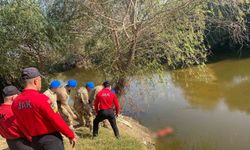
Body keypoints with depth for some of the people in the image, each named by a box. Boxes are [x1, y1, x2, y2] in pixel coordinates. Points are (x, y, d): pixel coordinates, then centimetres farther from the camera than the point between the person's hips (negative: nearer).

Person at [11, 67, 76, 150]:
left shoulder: (16, 102, -1)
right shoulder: (41, 98, -21)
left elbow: (21, 125, 8)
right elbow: (56, 120, -18)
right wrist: (70, 135, -7)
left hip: (35, 140, 7)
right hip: (51, 139, -7)